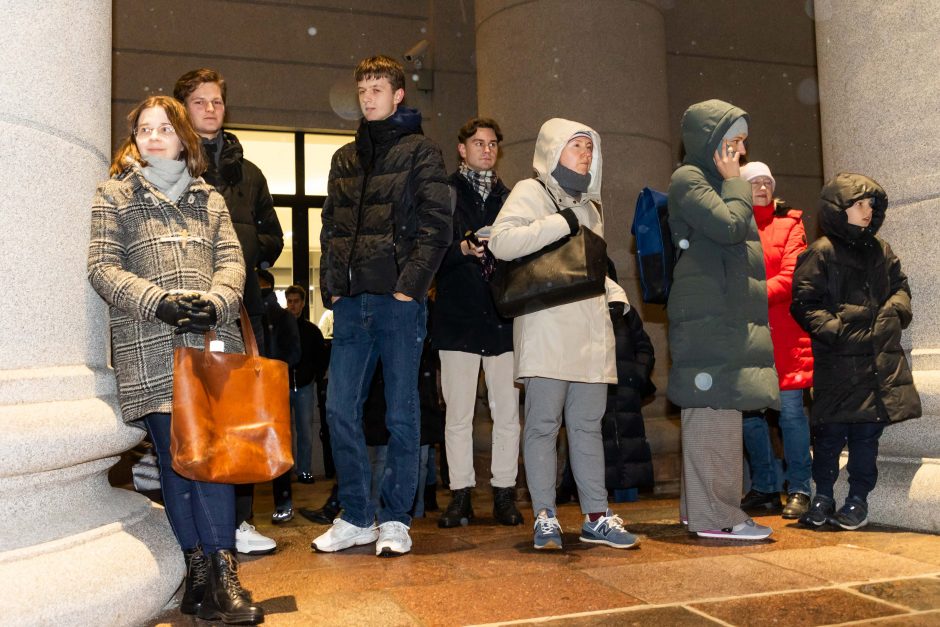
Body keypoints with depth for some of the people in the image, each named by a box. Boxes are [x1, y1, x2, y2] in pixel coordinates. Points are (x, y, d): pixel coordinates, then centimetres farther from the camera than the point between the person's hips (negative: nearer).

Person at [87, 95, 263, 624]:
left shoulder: (210, 200, 20)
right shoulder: (114, 197, 12)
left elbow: (232, 261, 9)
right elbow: (103, 267, 1)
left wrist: (215, 301, -12)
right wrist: (158, 302, -14)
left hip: (214, 340, 2)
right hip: (150, 347, -2)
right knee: (175, 454, -4)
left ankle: (222, 572, -5)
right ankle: (200, 568, 3)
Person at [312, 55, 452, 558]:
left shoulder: (421, 152, 2)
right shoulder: (344, 159, 19)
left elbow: (436, 226, -7)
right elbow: (330, 228, 18)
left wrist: (410, 284, -14)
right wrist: (331, 284, 5)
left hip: (399, 300, -5)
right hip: (351, 302, 5)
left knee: (402, 413, 2)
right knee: (340, 409, 4)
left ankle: (395, 519, 13)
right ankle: (356, 516, 17)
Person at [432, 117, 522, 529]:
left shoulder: (508, 198, 15)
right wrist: (463, 249, -18)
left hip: (503, 319, 3)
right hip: (458, 319, -2)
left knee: (507, 412, 3)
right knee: (458, 414, 1)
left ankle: (504, 494, 12)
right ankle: (460, 495, 10)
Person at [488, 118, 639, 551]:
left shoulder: (588, 205, 26)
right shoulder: (530, 192, 2)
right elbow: (502, 242, -15)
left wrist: (616, 295, 15)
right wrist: (561, 223, -14)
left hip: (591, 334, 7)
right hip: (546, 332, -7)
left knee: (588, 426, 7)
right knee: (543, 424, -3)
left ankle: (596, 516, 11)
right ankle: (545, 518, 4)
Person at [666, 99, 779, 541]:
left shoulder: (717, 183, 25)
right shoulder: (688, 179, -4)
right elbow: (729, 225, -18)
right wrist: (734, 181, -6)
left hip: (730, 317, 10)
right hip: (707, 317, -10)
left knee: (720, 412, 10)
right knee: (715, 410, -11)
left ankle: (701, 506, 17)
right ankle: (715, 515, -9)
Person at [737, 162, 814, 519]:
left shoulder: (789, 224, 9)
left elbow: (791, 275, -3)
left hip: (784, 329, -2)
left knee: (791, 409, -5)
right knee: (749, 411, 4)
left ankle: (799, 489, 6)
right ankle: (764, 488, 17)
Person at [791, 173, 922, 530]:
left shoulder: (881, 251, 15)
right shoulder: (821, 253, -5)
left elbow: (900, 284, 27)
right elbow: (803, 303, -8)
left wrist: (897, 308, 8)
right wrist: (833, 329, -16)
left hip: (880, 359, 5)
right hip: (837, 362, -5)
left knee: (867, 431, 8)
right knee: (831, 430, 0)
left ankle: (858, 498, 19)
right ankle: (823, 497, 15)